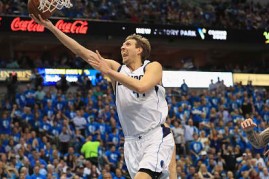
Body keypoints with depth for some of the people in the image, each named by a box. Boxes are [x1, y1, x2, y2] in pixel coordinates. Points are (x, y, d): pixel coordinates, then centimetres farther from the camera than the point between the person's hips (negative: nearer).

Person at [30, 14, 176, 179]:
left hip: (156, 136, -5)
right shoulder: (116, 69, 9)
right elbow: (81, 51, 2)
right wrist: (51, 27, -5)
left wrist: (109, 72, -19)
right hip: (132, 140, 5)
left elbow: (141, 87, -22)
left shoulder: (153, 67, 0)